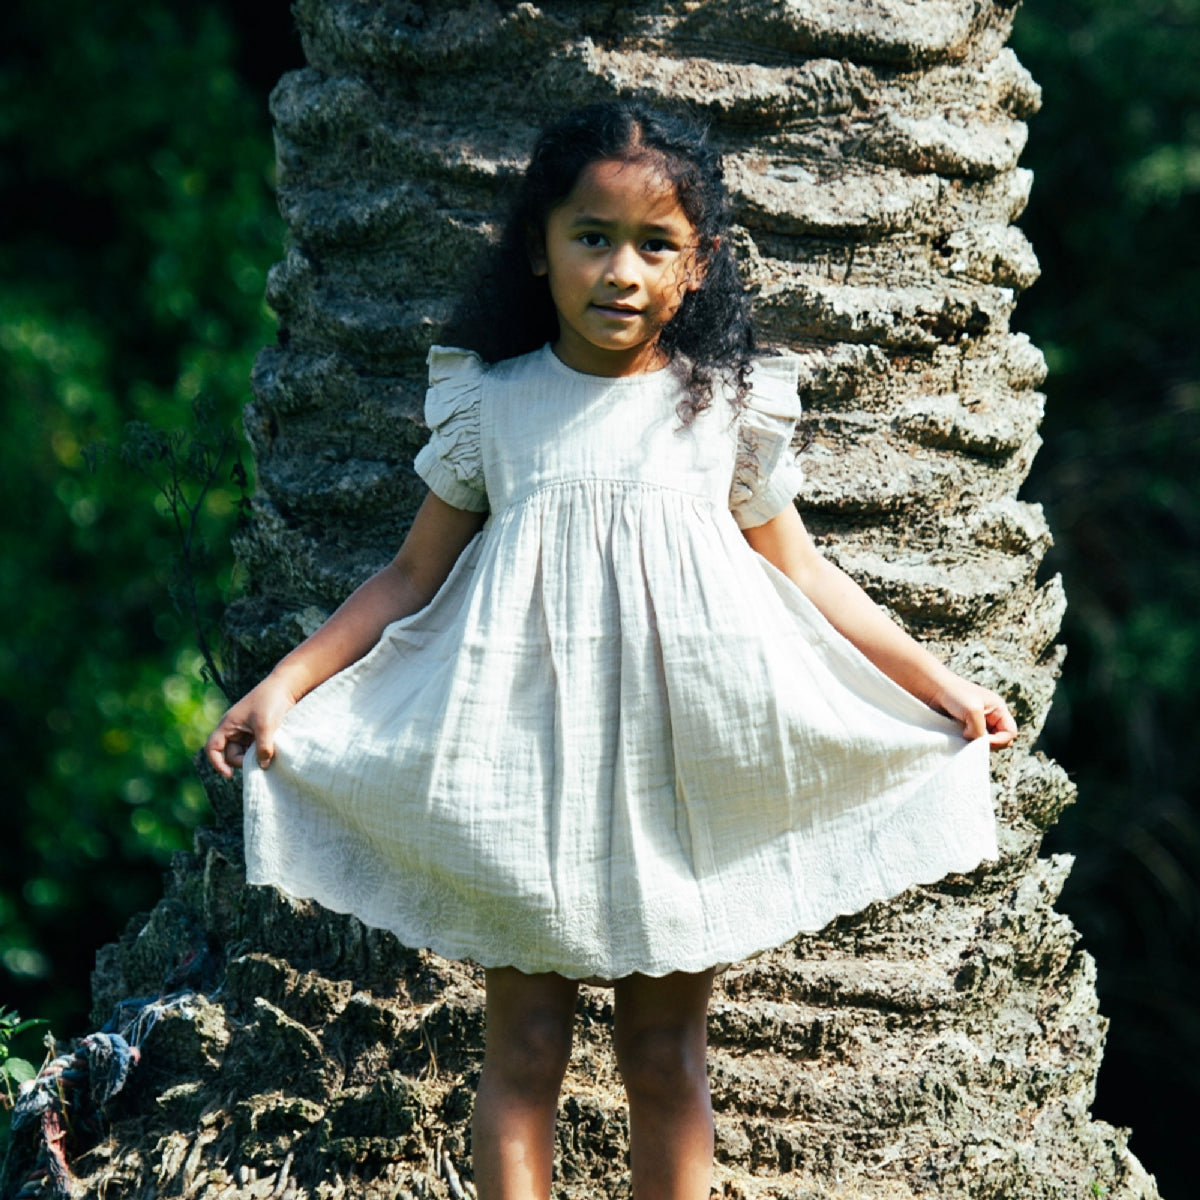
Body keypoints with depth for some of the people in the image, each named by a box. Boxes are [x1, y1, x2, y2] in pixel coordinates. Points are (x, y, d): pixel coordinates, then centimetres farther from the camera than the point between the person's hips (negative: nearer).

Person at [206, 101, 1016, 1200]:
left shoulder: (730, 408, 2)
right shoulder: (491, 405, 2)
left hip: (681, 774, 0)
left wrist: (938, 684, 6)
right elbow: (416, 575, 8)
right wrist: (286, 685, 1)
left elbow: (801, 577, 10)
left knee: (667, 1056, 6)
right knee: (524, 1048, 2)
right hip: (525, 768, 0)